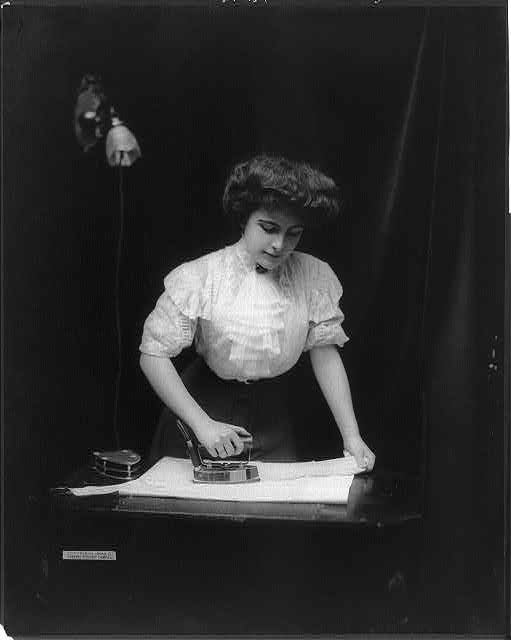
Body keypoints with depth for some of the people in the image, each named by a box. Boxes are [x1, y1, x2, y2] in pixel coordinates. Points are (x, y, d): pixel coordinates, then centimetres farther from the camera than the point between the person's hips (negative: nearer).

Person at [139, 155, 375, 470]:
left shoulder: (313, 277, -9)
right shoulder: (201, 277, -17)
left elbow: (326, 353, -6)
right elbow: (153, 355, -17)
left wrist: (352, 437, -13)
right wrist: (202, 424, -26)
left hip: (274, 418, 2)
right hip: (207, 406, -2)